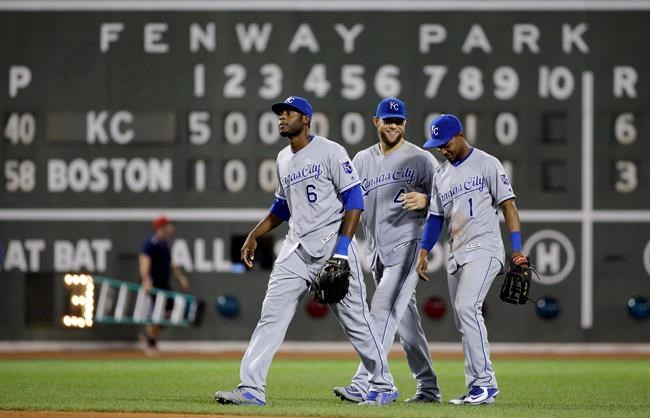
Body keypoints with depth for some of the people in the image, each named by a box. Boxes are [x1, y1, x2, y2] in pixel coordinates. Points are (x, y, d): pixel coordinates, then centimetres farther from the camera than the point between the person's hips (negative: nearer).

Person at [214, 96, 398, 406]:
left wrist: (342, 248, -18)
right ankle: (251, 389, -8)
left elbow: (354, 200, -10)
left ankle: (383, 387, 13)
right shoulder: (283, 160, 15)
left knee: (355, 319, 0)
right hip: (296, 250, 6)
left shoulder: (329, 152, -7)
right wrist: (254, 236, 18)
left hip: (333, 245, -6)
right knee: (271, 315, -5)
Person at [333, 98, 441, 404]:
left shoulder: (421, 159, -2)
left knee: (383, 312, -17)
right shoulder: (362, 160, 14)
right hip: (377, 251, 6)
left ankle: (364, 385, -24)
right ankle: (428, 387, 19)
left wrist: (425, 201, -22)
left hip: (407, 246, -6)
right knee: (405, 318, 11)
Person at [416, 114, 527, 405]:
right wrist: (424, 251, 6)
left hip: (483, 249, -8)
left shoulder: (486, 164, -3)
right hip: (456, 254, 8)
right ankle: (476, 389, 8)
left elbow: (508, 205, -7)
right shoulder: (441, 174, 17)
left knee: (466, 307, -23)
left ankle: (486, 382, -24)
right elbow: (436, 217, 20)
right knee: (464, 322, 5)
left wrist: (517, 249, -14)